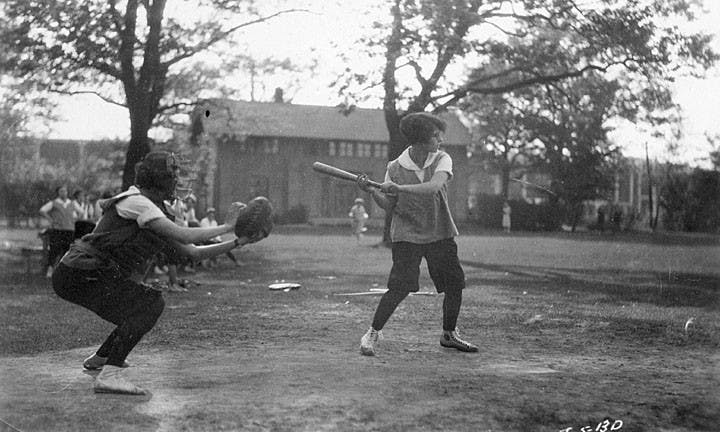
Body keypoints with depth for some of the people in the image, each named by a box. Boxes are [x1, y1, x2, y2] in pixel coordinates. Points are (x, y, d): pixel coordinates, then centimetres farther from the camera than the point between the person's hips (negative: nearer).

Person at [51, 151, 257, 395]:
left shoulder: (154, 213, 16)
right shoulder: (136, 202, -13)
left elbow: (194, 252, 14)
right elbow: (183, 236, -24)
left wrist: (237, 242, 7)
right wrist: (226, 226, -14)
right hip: (79, 276, -10)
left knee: (150, 304, 17)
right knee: (150, 303, -20)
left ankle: (100, 358, 31)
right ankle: (109, 375, -27)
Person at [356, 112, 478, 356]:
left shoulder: (442, 160, -4)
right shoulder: (395, 167, -4)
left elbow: (434, 186, -24)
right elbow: (389, 207, 0)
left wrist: (399, 188, -31)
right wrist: (371, 192, -18)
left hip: (440, 234, 3)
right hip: (407, 235, -3)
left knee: (455, 285, 5)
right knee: (400, 288, -14)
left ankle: (449, 335, 27)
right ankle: (372, 334, 2)